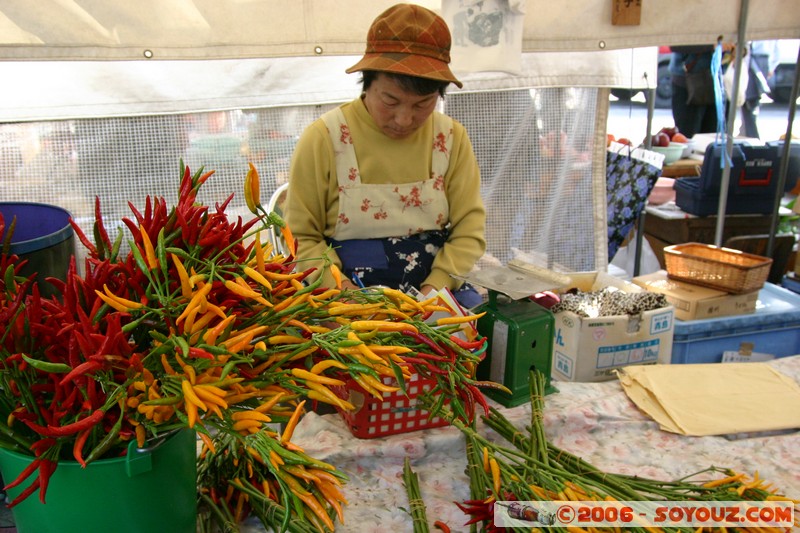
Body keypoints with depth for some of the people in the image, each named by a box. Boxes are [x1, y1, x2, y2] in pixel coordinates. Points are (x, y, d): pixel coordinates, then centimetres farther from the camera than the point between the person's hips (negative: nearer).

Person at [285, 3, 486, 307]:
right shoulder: (323, 139, -6)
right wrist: (347, 295, -17)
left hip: (434, 291, 5)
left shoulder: (452, 138, 2)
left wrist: (433, 289, -14)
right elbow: (301, 238, -3)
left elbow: (469, 231, 2)